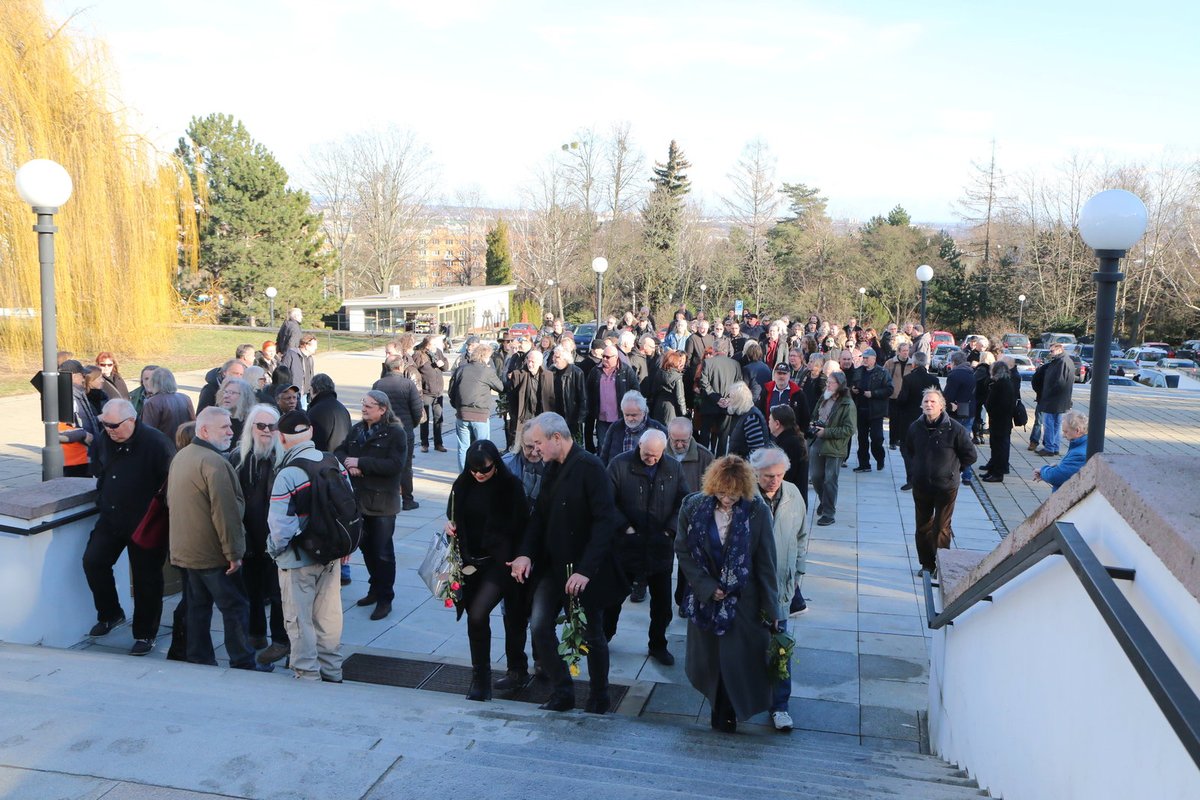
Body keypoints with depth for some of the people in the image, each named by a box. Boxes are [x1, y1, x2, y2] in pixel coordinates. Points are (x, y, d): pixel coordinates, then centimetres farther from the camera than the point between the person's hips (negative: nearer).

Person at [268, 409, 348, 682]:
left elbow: (280, 525, -21)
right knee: (328, 617, 17)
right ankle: (332, 674, 29)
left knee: (300, 621, 9)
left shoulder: (287, 474, -21)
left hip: (298, 560, -6)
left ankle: (307, 676, 18)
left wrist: (276, 548, -1)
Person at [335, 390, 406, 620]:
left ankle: (385, 598, 12)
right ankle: (376, 589, 32)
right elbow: (339, 452, 10)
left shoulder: (396, 433, -11)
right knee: (366, 547, 16)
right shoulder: (357, 429, 9)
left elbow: (395, 465, -22)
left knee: (383, 552, 1)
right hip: (358, 498, 6)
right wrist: (348, 464, -13)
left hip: (382, 501, -6)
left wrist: (361, 462, -22)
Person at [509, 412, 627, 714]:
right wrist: (525, 553, -6)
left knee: (592, 635, 7)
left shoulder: (589, 467, -18)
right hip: (554, 565, 7)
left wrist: (585, 570, -27)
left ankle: (599, 699, 28)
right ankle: (561, 693, 18)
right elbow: (539, 514, 10)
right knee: (540, 625, 0)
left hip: (586, 569, -7)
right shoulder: (553, 468, 7)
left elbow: (606, 521, -23)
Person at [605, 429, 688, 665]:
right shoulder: (620, 464, -10)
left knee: (662, 601, 11)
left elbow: (684, 501, 4)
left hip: (660, 546, 2)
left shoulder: (673, 468, 1)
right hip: (626, 544, -2)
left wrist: (670, 529, -6)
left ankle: (658, 644, 30)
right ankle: (603, 637, 34)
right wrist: (625, 527, -14)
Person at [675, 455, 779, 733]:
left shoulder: (757, 512, -15)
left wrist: (770, 607, -5)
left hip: (742, 601, -2)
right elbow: (683, 551, -3)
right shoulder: (693, 507, -10)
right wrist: (706, 586, -11)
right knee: (708, 658, 13)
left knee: (737, 660, 5)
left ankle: (727, 714, 29)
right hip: (704, 596, 2)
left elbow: (766, 563, -8)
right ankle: (720, 707, 38)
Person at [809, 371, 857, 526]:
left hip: (835, 448, -6)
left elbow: (849, 429, -17)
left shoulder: (848, 405, -13)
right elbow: (815, 414, 25)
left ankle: (828, 513, 10)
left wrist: (826, 432, -18)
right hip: (817, 443, 7)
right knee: (815, 476, 13)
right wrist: (815, 426, 3)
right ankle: (824, 501, 39)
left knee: (830, 480, -1)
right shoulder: (824, 398, 8)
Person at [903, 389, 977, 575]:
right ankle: (927, 564, 25)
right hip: (921, 486, 4)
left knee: (942, 528, 3)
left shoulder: (955, 428, -12)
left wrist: (953, 469, 1)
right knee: (923, 527, 11)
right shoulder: (915, 427, -1)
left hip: (946, 487, -4)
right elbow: (908, 450, 19)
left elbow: (970, 455, -1)